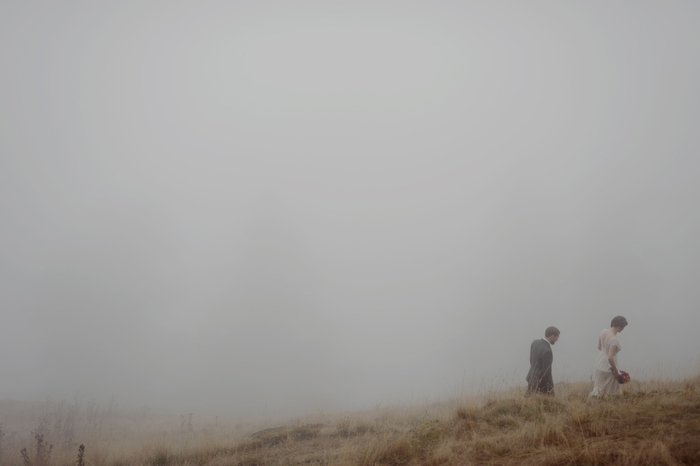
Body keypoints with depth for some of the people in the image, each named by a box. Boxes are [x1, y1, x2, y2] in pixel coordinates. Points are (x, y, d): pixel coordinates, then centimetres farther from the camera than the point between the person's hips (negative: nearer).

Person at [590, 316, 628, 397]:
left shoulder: (604, 332, -8)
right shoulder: (614, 340, -32)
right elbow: (610, 358, -35)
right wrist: (616, 371, -22)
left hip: (600, 362, 8)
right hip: (608, 366, -8)